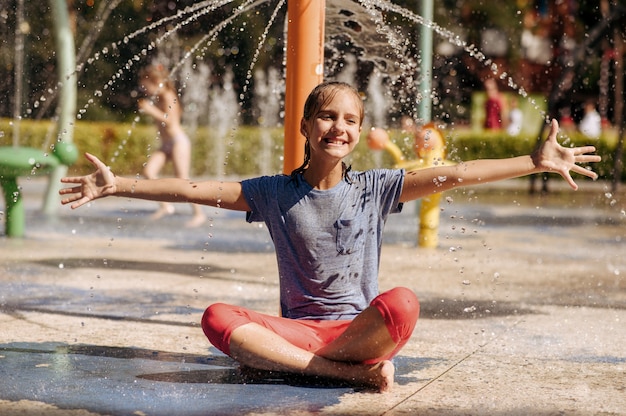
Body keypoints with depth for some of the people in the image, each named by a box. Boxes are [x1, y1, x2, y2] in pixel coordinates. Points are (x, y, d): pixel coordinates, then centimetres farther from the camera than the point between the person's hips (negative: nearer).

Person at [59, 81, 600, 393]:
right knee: (217, 319, -28)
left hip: (359, 326, -1)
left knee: (403, 304, -35)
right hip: (296, 328, 1)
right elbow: (195, 190, 3)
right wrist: (119, 186, -4)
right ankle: (350, 371, -32)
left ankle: (282, 361, -21)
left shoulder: (374, 189, 4)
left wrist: (535, 162, -12)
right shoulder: (274, 194, 7)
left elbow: (453, 175, -4)